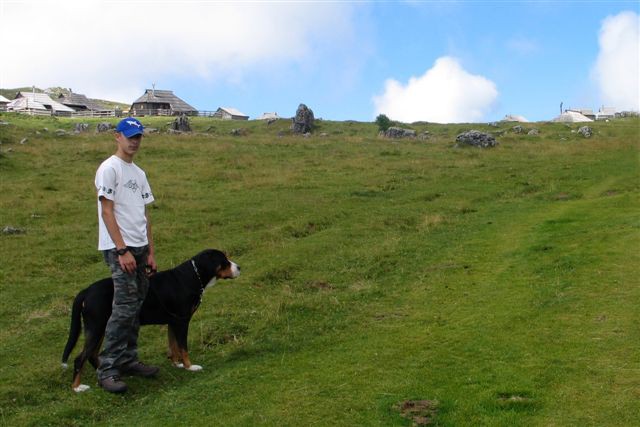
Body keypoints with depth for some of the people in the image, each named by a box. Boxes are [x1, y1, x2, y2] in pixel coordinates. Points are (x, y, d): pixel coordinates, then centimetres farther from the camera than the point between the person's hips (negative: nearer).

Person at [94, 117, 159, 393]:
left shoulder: (139, 173, 17)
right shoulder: (109, 168, -8)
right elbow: (107, 211, -14)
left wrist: (150, 251, 12)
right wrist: (122, 251, -18)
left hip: (139, 248, 8)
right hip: (119, 248, -8)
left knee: (136, 306, 10)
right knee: (124, 308, -14)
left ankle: (128, 360, 19)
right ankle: (107, 370, -9)